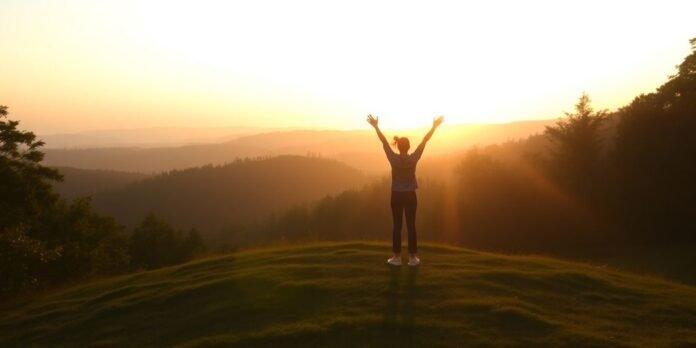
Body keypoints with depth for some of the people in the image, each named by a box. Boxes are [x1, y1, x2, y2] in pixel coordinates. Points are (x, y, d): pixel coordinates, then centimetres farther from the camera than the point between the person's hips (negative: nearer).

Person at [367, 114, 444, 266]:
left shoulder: (393, 158, -10)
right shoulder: (414, 158, -10)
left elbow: (384, 141, -4)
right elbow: (425, 140, -5)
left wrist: (376, 126, 2)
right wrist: (434, 126, 0)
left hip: (396, 196, 0)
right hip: (410, 196, 0)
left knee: (397, 226, 6)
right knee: (411, 226, 4)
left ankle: (397, 257, 8)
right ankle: (413, 257, 8)